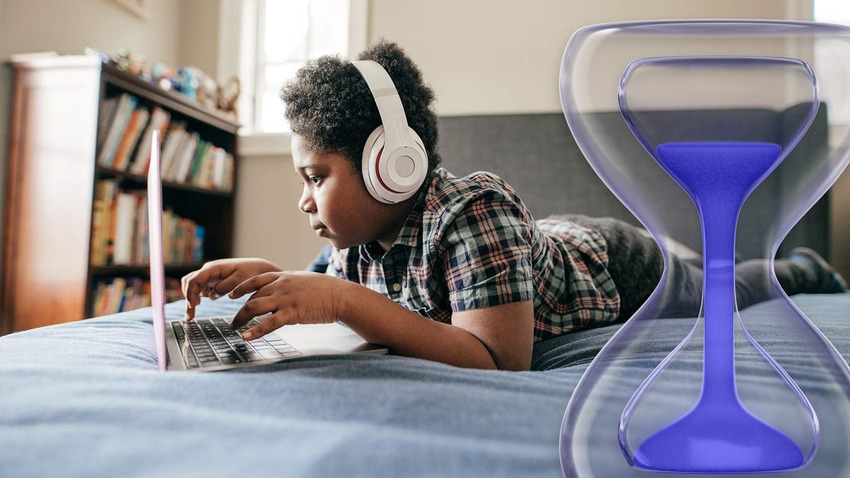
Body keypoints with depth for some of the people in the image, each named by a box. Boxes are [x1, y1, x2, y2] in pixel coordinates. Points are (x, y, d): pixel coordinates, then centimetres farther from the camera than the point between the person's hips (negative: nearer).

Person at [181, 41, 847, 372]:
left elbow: (503, 363, -53)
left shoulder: (474, 210, -46)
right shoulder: (363, 233, -22)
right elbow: (335, 287, -6)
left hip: (613, 266, -6)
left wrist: (344, 300, -56)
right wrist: (262, 273, -26)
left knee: (715, 295, 27)